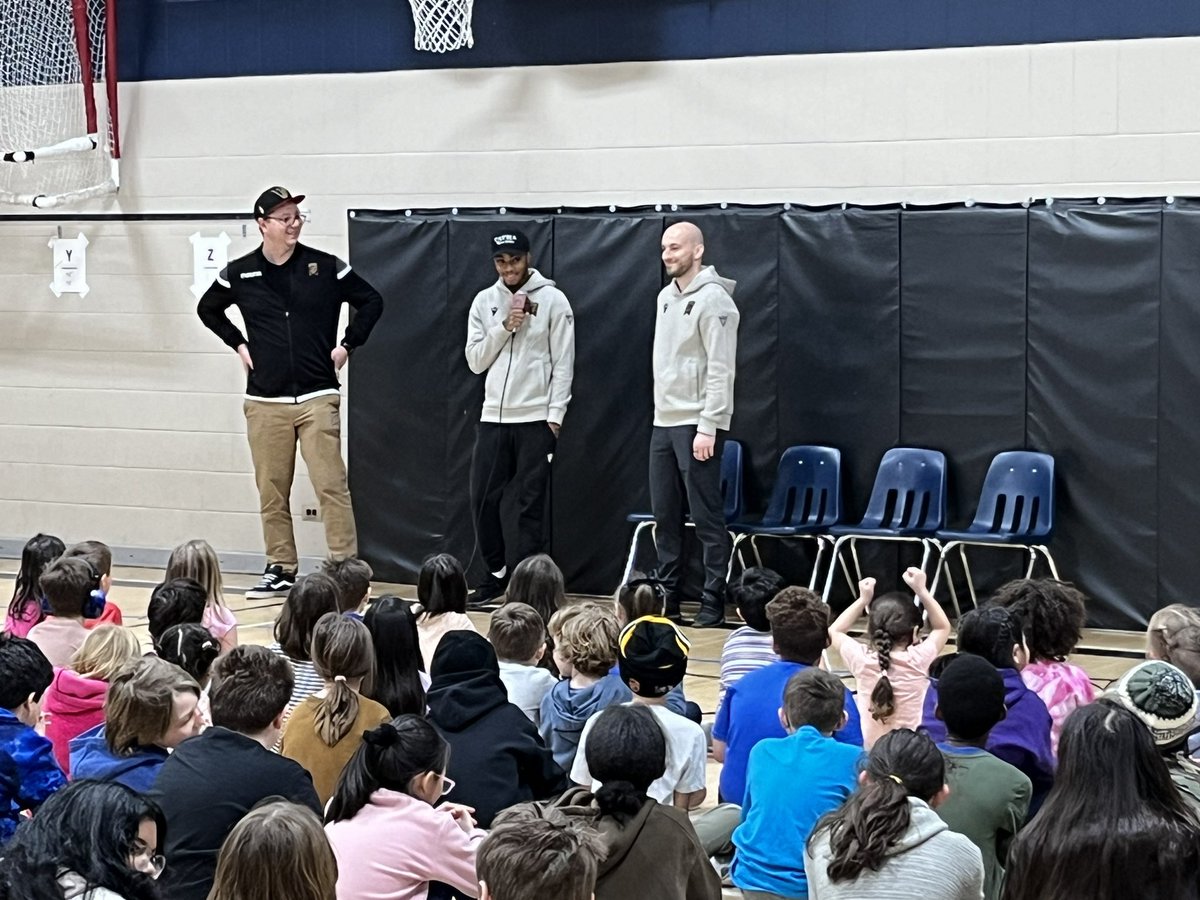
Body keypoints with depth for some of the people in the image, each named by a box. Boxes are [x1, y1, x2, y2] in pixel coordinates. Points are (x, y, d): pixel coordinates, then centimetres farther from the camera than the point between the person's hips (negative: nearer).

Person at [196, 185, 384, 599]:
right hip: (264, 400, 2)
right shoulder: (240, 274, 3)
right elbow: (207, 309, 21)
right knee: (272, 491, 6)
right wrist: (239, 345, 10)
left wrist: (347, 345, 3)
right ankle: (280, 569, 16)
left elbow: (371, 301, 10)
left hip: (318, 397, -2)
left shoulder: (326, 267, 0)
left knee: (331, 486, -8)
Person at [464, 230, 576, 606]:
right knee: (482, 498, 3)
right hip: (493, 417, 4)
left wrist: (555, 414, -10)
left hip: (536, 418, -4)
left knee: (531, 503, -1)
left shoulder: (553, 300, -3)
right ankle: (497, 573, 18)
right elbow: (475, 361, 4)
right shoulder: (484, 301, 8)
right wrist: (504, 326, -9)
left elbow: (563, 362, -4)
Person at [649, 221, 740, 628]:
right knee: (665, 516, 10)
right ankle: (667, 598, 17)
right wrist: (660, 412, 17)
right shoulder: (665, 297, 14)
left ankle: (713, 603, -2)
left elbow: (721, 369, -17)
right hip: (663, 422, 9)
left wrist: (707, 427, -20)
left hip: (697, 425, -9)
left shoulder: (713, 300, -12)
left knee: (707, 517, -6)